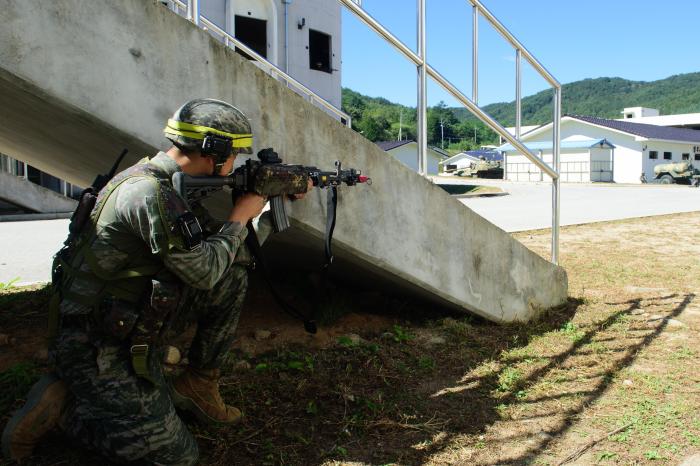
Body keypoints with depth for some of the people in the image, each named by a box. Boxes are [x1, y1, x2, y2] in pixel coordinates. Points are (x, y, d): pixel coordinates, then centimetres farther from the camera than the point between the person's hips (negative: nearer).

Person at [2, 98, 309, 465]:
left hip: (133, 330, 9)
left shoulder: (173, 184, 3)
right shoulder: (150, 193, -26)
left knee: (234, 271, 5)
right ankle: (61, 403, 3)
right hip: (97, 346, -9)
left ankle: (197, 384, 12)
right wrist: (241, 215, -7)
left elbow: (215, 243, 15)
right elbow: (204, 271, -21)